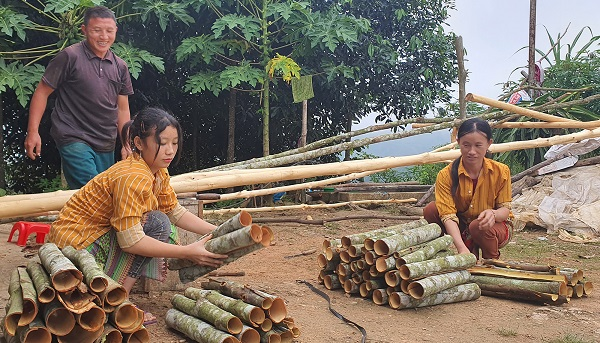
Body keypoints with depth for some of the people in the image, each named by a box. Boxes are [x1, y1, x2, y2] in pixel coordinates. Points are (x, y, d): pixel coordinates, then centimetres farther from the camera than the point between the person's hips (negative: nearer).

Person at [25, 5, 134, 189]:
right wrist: (33, 131, -11)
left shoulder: (120, 67, 9)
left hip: (106, 145, 6)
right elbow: (42, 92, -5)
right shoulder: (70, 57, -8)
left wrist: (127, 144, 10)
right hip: (74, 139, -6)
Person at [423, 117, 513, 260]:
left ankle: (492, 262, -2)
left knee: (477, 227, -36)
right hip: (461, 227, 2)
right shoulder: (446, 175, -19)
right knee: (430, 210, -23)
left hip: (495, 227, -1)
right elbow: (448, 215, -27)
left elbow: (505, 208, -10)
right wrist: (462, 248, -44)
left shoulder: (501, 171, -16)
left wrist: (493, 214, -38)